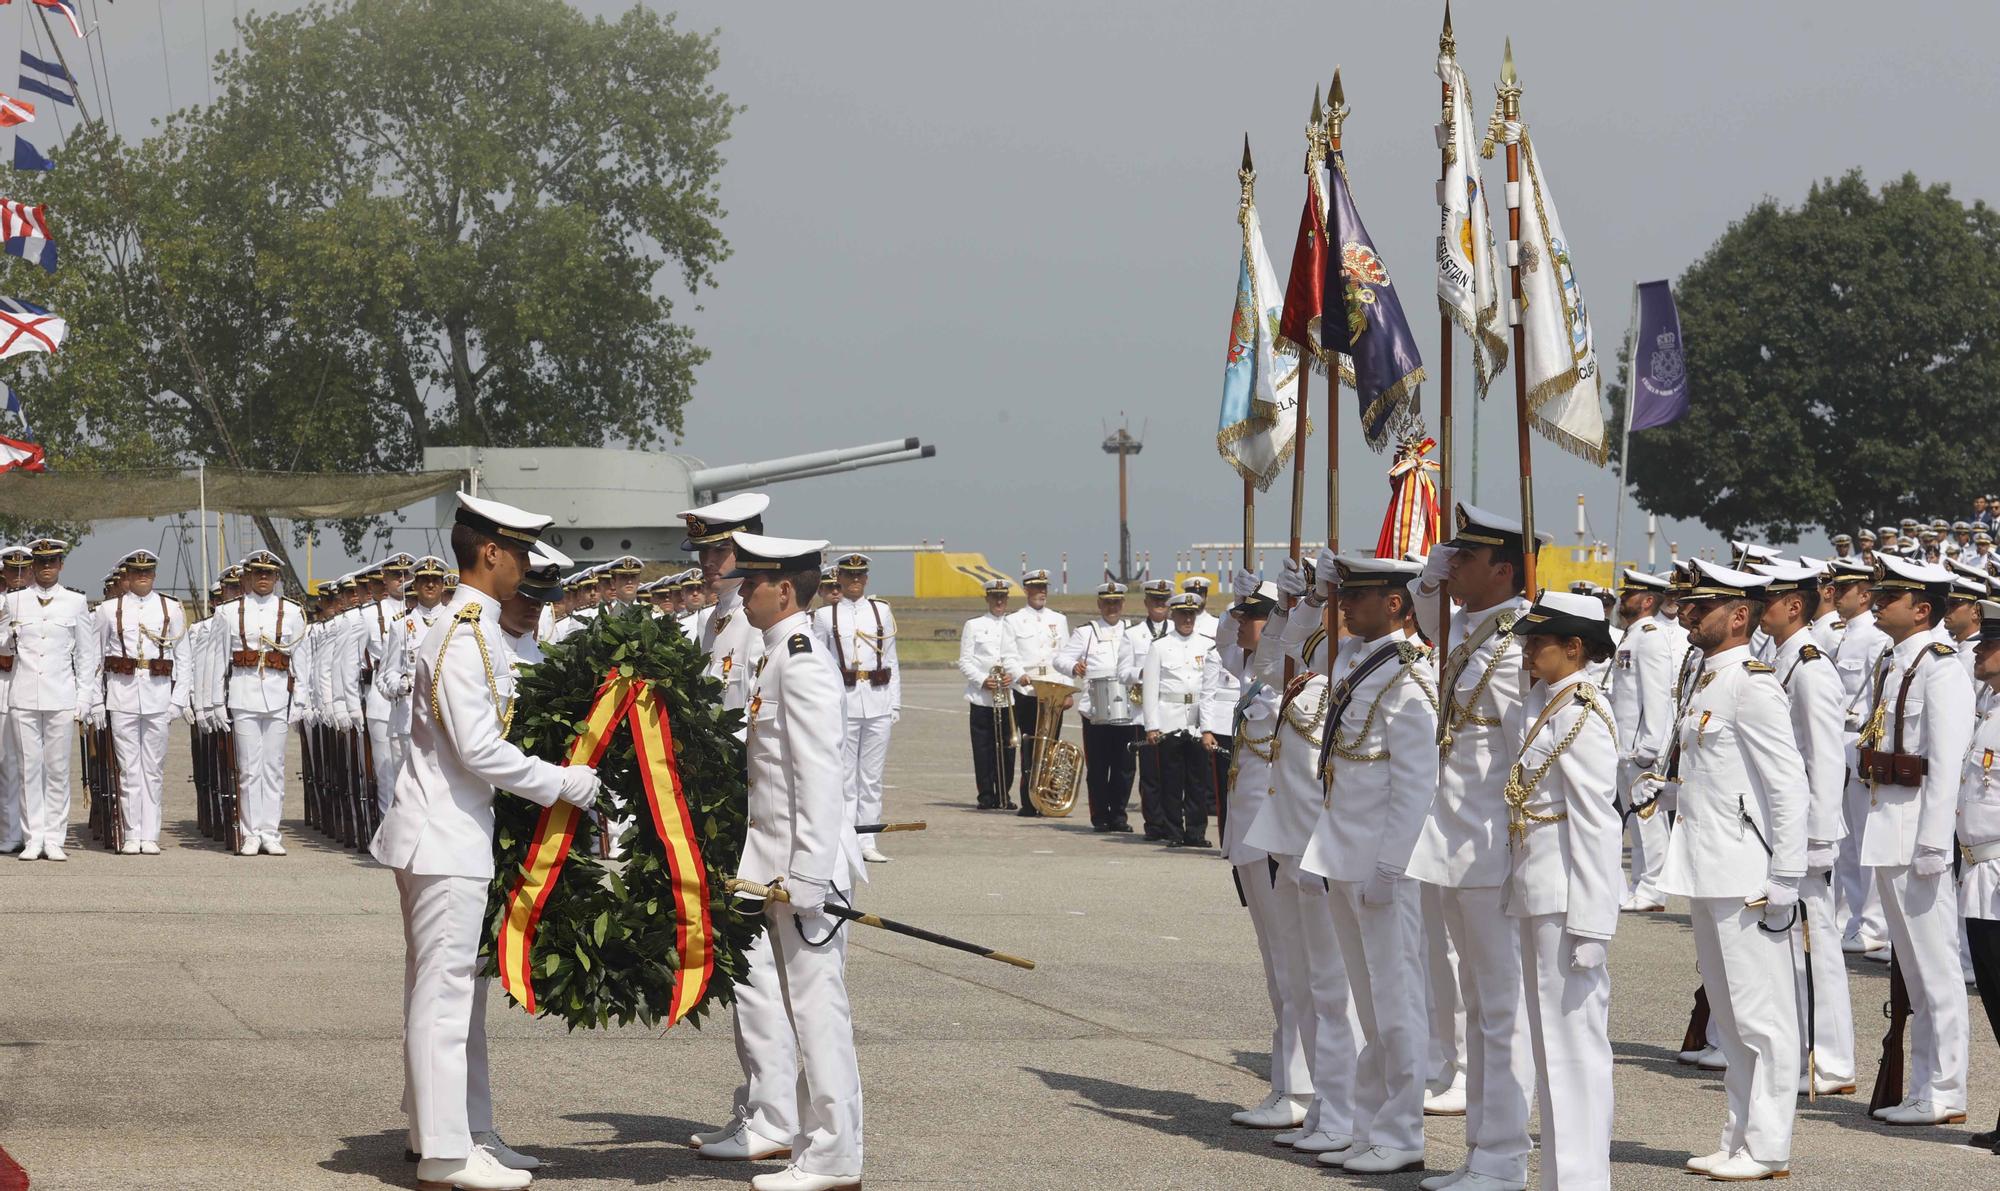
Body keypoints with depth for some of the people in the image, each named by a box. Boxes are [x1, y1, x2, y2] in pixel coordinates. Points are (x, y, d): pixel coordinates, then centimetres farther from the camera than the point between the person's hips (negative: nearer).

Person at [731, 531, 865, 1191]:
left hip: (806, 862, -10)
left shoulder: (802, 664, -15)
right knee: (807, 1010, 12)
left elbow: (818, 777, -20)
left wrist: (804, 876, -22)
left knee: (817, 1007, -7)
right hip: (783, 863, 10)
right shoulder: (782, 659, 16)